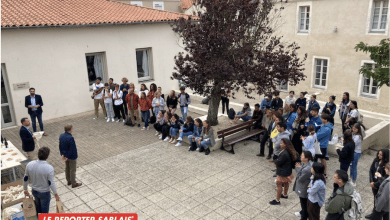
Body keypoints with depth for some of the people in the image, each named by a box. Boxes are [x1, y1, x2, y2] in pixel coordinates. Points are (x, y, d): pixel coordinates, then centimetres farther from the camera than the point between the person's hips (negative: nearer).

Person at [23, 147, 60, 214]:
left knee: (38, 207, 29)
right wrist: (55, 194, -6)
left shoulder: (29, 165, -15)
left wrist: (25, 189, 14)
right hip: (44, 193, -5)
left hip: (34, 191, 5)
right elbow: (51, 183, -21)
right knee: (44, 210, 18)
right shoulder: (49, 168, -29)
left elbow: (26, 178, -3)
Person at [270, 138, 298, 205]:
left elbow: (278, 163, -27)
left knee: (279, 184, 3)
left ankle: (277, 200, 14)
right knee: (286, 183, 27)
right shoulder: (288, 151, -4)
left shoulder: (284, 154, -34)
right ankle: (285, 195, 49)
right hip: (287, 170, 10)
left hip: (283, 173, -10)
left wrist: (275, 159, -6)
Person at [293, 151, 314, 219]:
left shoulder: (307, 169, -38)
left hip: (304, 190, -10)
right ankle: (302, 212, 58)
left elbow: (300, 179, -25)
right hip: (302, 187, 10)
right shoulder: (304, 163, -10)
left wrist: (298, 168, -20)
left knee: (304, 204, 14)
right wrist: (298, 167, -14)